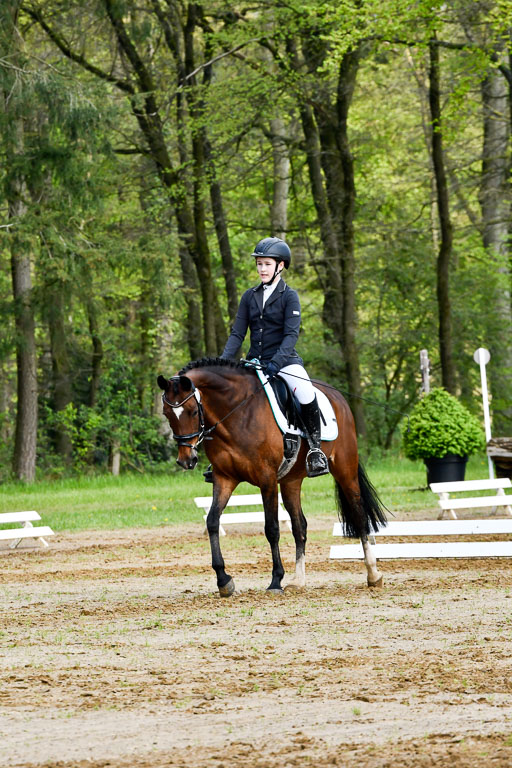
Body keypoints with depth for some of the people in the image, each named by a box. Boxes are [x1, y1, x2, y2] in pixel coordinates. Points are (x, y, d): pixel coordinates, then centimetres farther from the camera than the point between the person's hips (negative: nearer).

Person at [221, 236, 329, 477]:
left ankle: (315, 448, -17)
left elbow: (292, 333, -12)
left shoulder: (289, 296, -2)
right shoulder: (249, 296, 10)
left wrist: (276, 362, -26)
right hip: (255, 361, 5)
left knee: (306, 393, -32)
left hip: (284, 360, -5)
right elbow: (237, 333, 8)